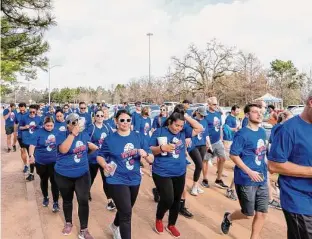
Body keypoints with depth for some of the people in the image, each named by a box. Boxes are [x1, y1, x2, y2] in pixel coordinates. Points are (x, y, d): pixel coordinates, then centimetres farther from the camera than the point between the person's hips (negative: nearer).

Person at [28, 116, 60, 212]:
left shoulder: (56, 132, -4)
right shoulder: (39, 132, -12)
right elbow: (32, 144, -23)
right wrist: (31, 155, -39)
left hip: (54, 161, 0)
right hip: (41, 161, 0)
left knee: (54, 181, -3)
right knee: (44, 180, 17)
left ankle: (56, 202, 4)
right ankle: (45, 197, 38)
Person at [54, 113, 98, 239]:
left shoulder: (85, 134, 2)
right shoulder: (62, 135, -10)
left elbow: (90, 149, 22)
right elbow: (63, 149, -30)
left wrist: (94, 147, 3)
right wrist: (73, 133, -30)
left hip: (82, 174, 2)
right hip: (64, 175, -1)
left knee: (83, 201, -4)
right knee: (67, 200, 18)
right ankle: (68, 223, 42)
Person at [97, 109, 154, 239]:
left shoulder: (138, 137, -4)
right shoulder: (110, 139, -9)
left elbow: (151, 159, -2)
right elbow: (99, 156, 0)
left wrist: (145, 154, -25)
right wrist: (105, 165, -20)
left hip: (134, 180, 4)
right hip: (117, 181, -4)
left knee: (125, 209, 24)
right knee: (126, 212, -11)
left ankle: (115, 226, 55)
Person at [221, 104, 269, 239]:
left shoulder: (262, 132, 6)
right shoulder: (242, 134, -16)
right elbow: (233, 155, -17)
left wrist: (264, 170, 14)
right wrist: (250, 172, -22)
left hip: (262, 179, 7)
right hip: (246, 180, -7)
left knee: (262, 213, 9)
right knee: (248, 214, 7)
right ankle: (228, 217, 36)